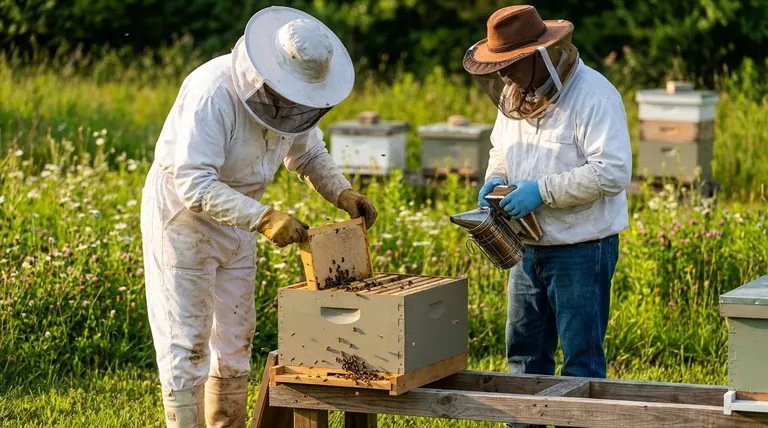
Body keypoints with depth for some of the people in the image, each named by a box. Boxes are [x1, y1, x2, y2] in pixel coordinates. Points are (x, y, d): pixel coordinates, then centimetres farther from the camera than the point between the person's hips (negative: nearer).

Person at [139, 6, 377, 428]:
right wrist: (262, 218, -42)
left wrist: (343, 193, -9)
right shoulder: (213, 92, -31)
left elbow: (310, 156, 10)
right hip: (181, 215, -8)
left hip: (235, 217, 8)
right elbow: (195, 184, -35)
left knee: (235, 337, 13)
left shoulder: (293, 94, -7)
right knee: (186, 342, -5)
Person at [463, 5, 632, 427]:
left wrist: (541, 190, -25)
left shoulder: (592, 95, -18)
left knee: (581, 360, 1)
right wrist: (495, 177, 0)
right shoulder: (516, 95, 7)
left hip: (581, 251, -8)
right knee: (524, 355, 15)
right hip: (529, 247, 8)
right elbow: (501, 148, 23)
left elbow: (613, 171, -25)